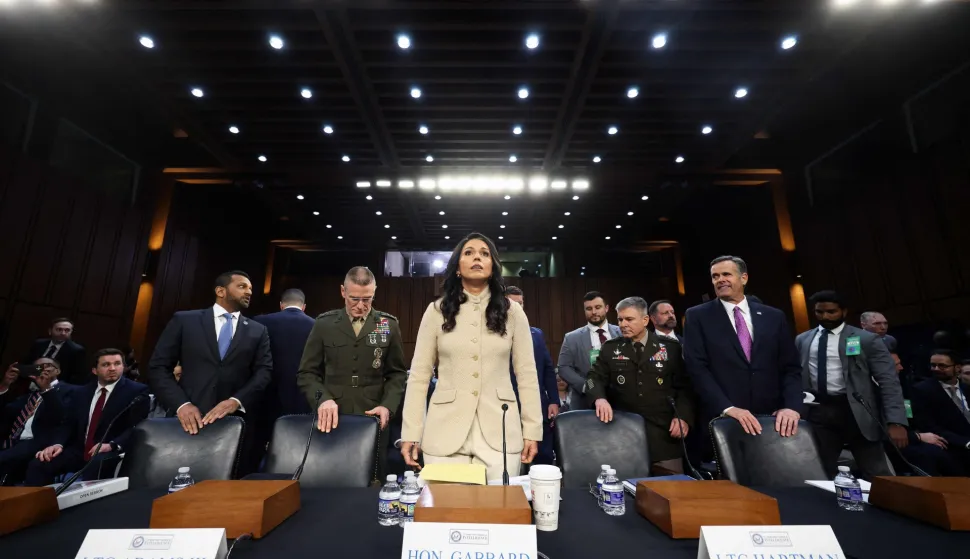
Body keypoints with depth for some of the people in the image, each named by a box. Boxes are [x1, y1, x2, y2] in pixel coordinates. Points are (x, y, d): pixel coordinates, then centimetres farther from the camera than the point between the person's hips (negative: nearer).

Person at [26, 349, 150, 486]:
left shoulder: (137, 391, -3)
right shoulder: (82, 392, 17)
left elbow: (137, 427, -9)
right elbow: (69, 424, 14)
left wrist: (112, 445, -24)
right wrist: (58, 444, -7)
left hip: (112, 453, -6)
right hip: (79, 451, 6)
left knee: (97, 465, -36)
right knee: (38, 464, -17)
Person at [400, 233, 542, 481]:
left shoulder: (512, 312, 3)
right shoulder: (437, 311, 2)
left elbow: (526, 373, 4)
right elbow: (419, 374, 2)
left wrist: (532, 430, 2)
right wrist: (411, 433, -1)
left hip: (500, 431, 1)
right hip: (446, 431, 0)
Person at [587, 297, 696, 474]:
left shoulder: (670, 347, 4)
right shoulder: (610, 348, 6)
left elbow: (685, 385, 5)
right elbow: (595, 377, 2)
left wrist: (683, 416, -10)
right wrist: (600, 398, -19)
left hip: (663, 431, 0)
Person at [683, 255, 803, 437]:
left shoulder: (774, 317, 8)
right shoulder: (698, 317, -2)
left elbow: (791, 368, 6)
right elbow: (697, 367, -10)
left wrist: (792, 406, -10)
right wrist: (727, 408, -20)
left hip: (772, 418, 3)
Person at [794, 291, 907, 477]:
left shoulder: (866, 339, 0)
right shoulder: (802, 340, 9)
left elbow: (889, 381, -5)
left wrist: (896, 421, -14)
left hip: (854, 412, -2)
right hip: (817, 412, 3)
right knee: (822, 473, 12)